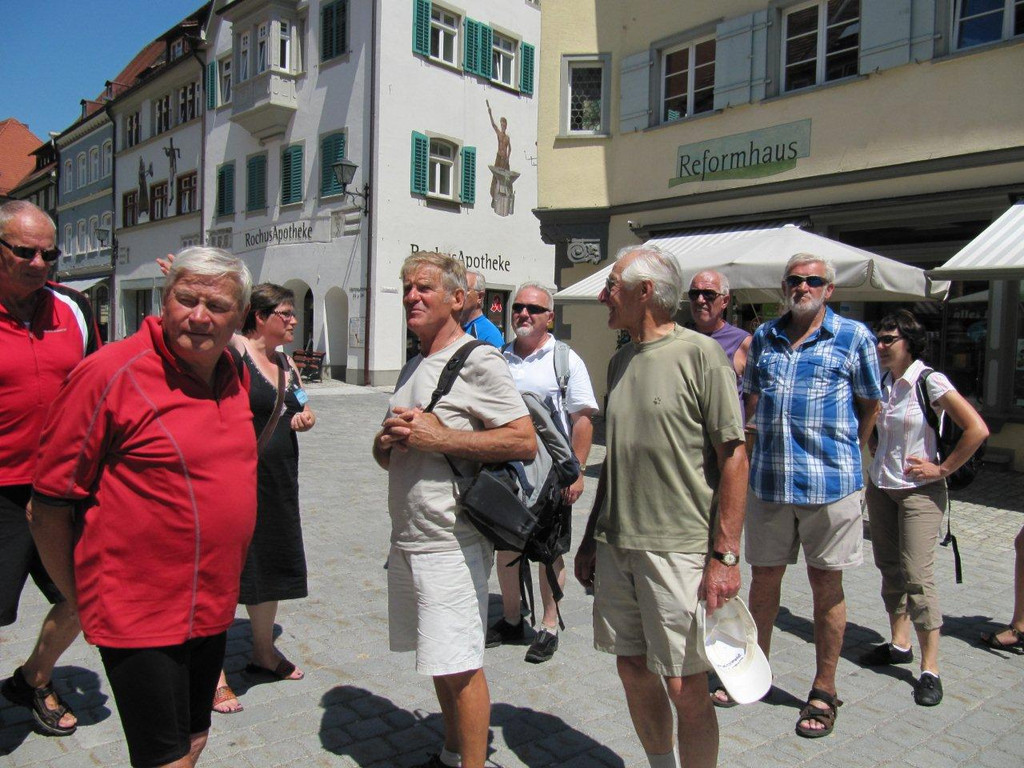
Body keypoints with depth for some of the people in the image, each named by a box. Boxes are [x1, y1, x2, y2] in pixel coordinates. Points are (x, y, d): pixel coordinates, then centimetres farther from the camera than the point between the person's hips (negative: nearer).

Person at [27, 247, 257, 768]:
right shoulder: (110, 373, -17)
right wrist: (81, 600, -4)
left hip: (212, 608, 7)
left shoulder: (234, 376, 4)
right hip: (139, 616, -7)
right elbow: (48, 508, -12)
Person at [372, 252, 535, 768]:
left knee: (460, 665, 1)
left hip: (451, 545, -8)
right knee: (440, 661, 19)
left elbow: (525, 441, -18)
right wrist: (386, 441, -1)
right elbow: (389, 457, 23)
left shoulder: (477, 361, -10)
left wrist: (440, 437, -20)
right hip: (406, 540, 8)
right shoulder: (413, 367, 16)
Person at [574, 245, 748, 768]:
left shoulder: (701, 354, -8)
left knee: (684, 687, 1)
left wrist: (725, 555, -15)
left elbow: (734, 457, -11)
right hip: (616, 545, 7)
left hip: (679, 549, -6)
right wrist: (591, 538, 17)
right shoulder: (621, 362, 12)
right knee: (634, 672, 15)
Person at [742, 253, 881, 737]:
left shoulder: (853, 337, -1)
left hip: (830, 482, -3)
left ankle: (824, 690, 24)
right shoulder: (764, 337, 9)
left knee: (827, 586, 8)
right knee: (764, 578, 13)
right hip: (768, 480, 3)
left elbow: (870, 405, 8)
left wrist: (844, 453, 9)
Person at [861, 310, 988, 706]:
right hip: (879, 487, 7)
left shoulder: (931, 382, -13)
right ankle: (899, 643, 28)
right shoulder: (881, 382, 6)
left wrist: (941, 469, -13)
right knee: (890, 569, 13)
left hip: (919, 490, -6)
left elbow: (977, 429, -17)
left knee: (917, 576, -8)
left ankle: (930, 668, 2)